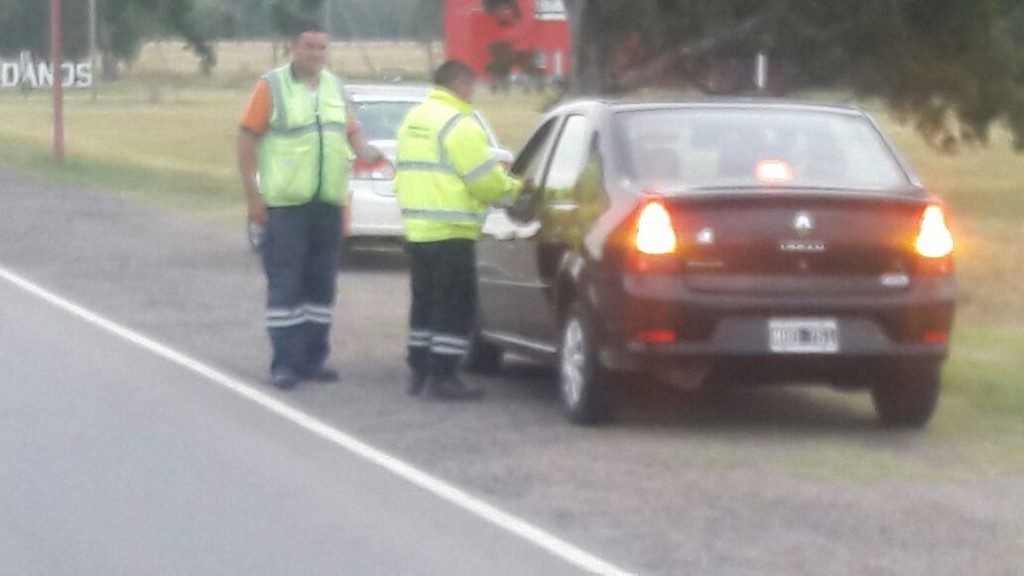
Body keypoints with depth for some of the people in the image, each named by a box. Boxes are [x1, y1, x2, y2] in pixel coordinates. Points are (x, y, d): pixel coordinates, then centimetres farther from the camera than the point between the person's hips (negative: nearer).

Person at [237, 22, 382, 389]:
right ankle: (285, 363, -2)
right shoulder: (272, 86, -3)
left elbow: (352, 130, 20)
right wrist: (253, 196, -9)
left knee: (321, 284, 9)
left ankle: (312, 359, 17)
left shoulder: (335, 87, 13)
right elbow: (248, 139, -5)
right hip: (286, 204, -6)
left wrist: (364, 151, -5)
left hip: (328, 203, 6)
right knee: (285, 285, -5)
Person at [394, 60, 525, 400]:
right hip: (450, 232, -9)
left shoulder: (413, 119, 15)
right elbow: (486, 180, -14)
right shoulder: (459, 124, -13)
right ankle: (442, 377, -5)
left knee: (425, 303, 17)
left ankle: (419, 372, 19)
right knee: (456, 308, -3)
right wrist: (514, 189, 6)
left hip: (415, 228, 9)